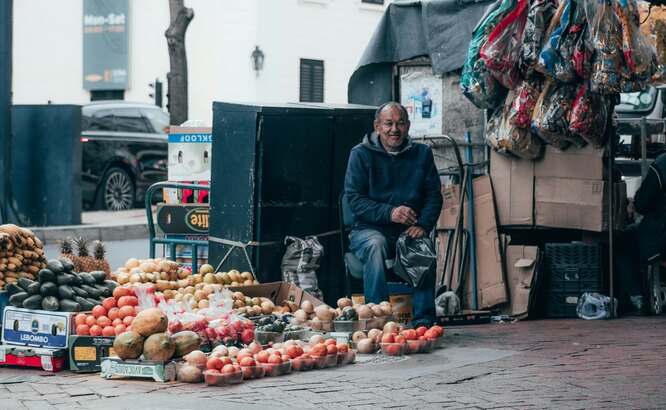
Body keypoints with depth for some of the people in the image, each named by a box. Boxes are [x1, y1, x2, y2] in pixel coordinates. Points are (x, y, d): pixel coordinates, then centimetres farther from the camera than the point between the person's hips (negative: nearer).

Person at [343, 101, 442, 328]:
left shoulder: (422, 153, 9)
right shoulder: (361, 154, 0)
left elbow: (434, 195, 6)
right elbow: (354, 199, -8)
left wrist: (423, 225, -13)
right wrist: (389, 213, -23)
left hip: (408, 232, 2)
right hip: (369, 230, -2)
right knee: (375, 245, -37)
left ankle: (424, 321, -29)